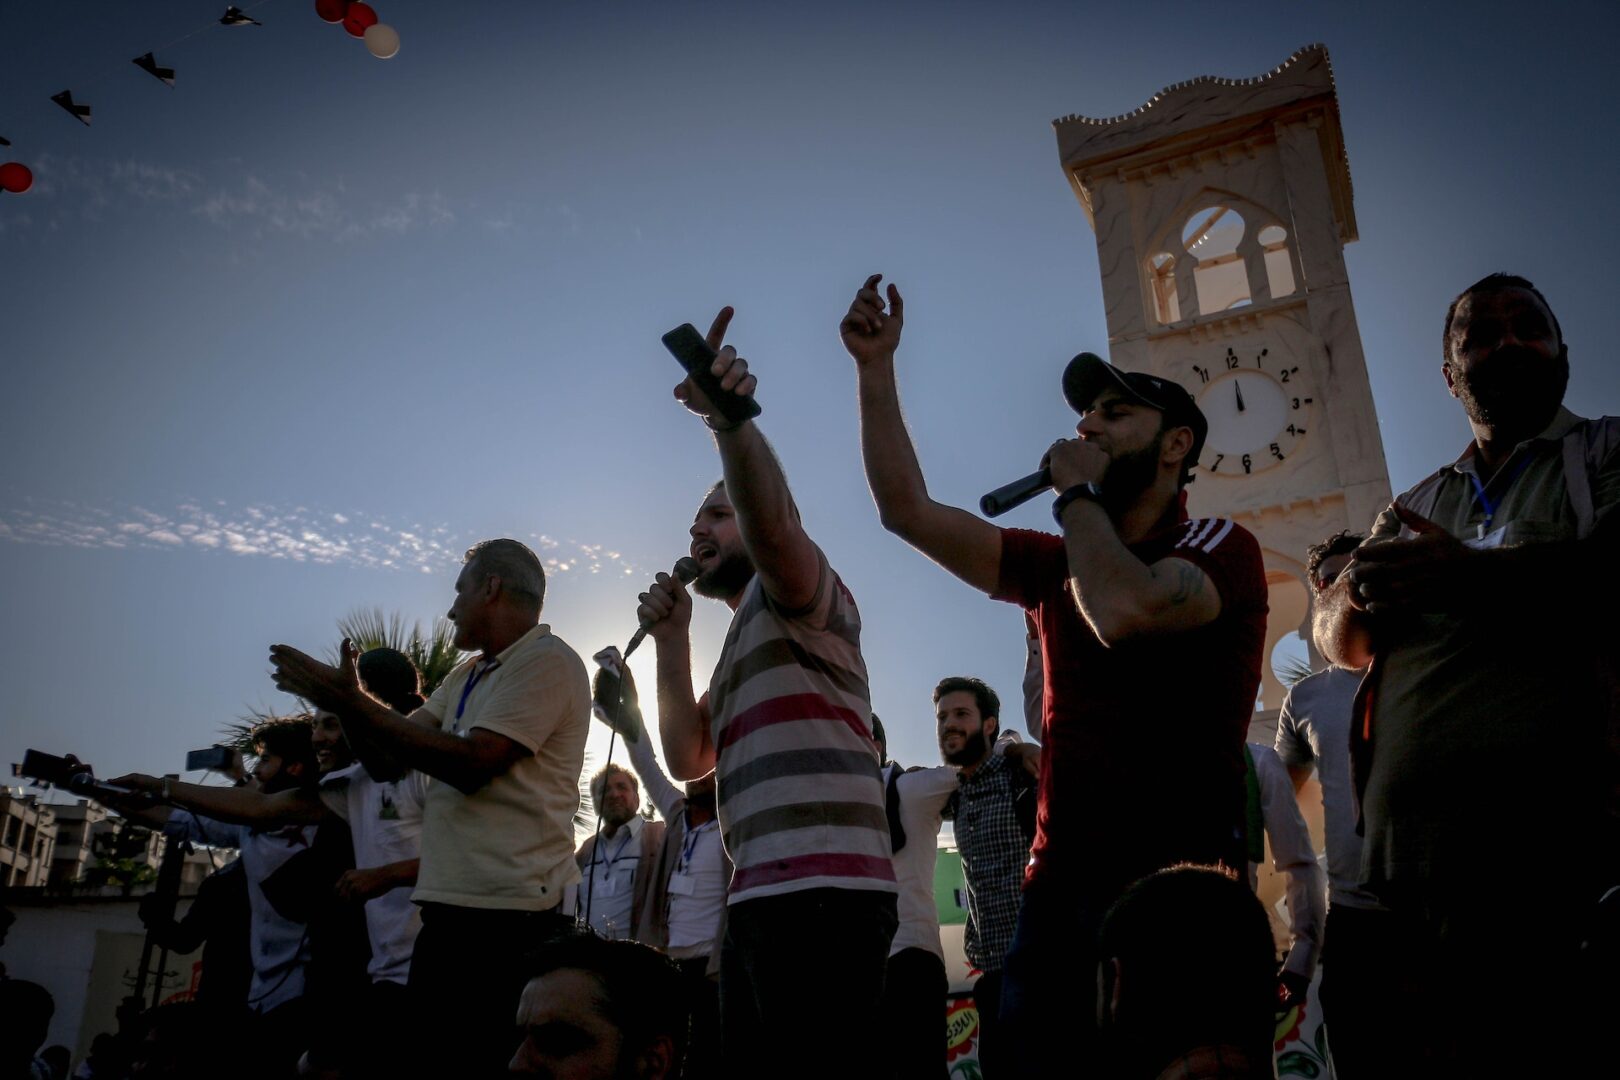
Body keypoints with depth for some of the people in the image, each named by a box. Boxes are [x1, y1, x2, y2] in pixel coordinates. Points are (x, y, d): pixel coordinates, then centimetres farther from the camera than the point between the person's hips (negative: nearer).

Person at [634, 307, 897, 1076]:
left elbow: (773, 526, -22)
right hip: (761, 900, 9)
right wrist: (671, 638, 12)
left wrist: (730, 417, -37)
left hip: (821, 895, -9)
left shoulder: (792, 594, 3)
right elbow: (688, 758, 17)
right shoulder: (746, 641, 28)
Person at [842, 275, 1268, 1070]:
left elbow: (1123, 611, -23)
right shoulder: (1059, 566, 14)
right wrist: (876, 369, 3)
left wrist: (1073, 492, -7)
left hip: (1177, 883, -5)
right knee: (1026, 1054, 5)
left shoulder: (1222, 549, -1)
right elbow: (908, 512, 7)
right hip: (1058, 883, 5)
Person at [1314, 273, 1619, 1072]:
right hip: (1402, 839, 4)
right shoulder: (1414, 509, 24)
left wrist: (1464, 574, -8)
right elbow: (1338, 639, 15)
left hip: (1552, 831, -4)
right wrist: (1358, 595, -7)